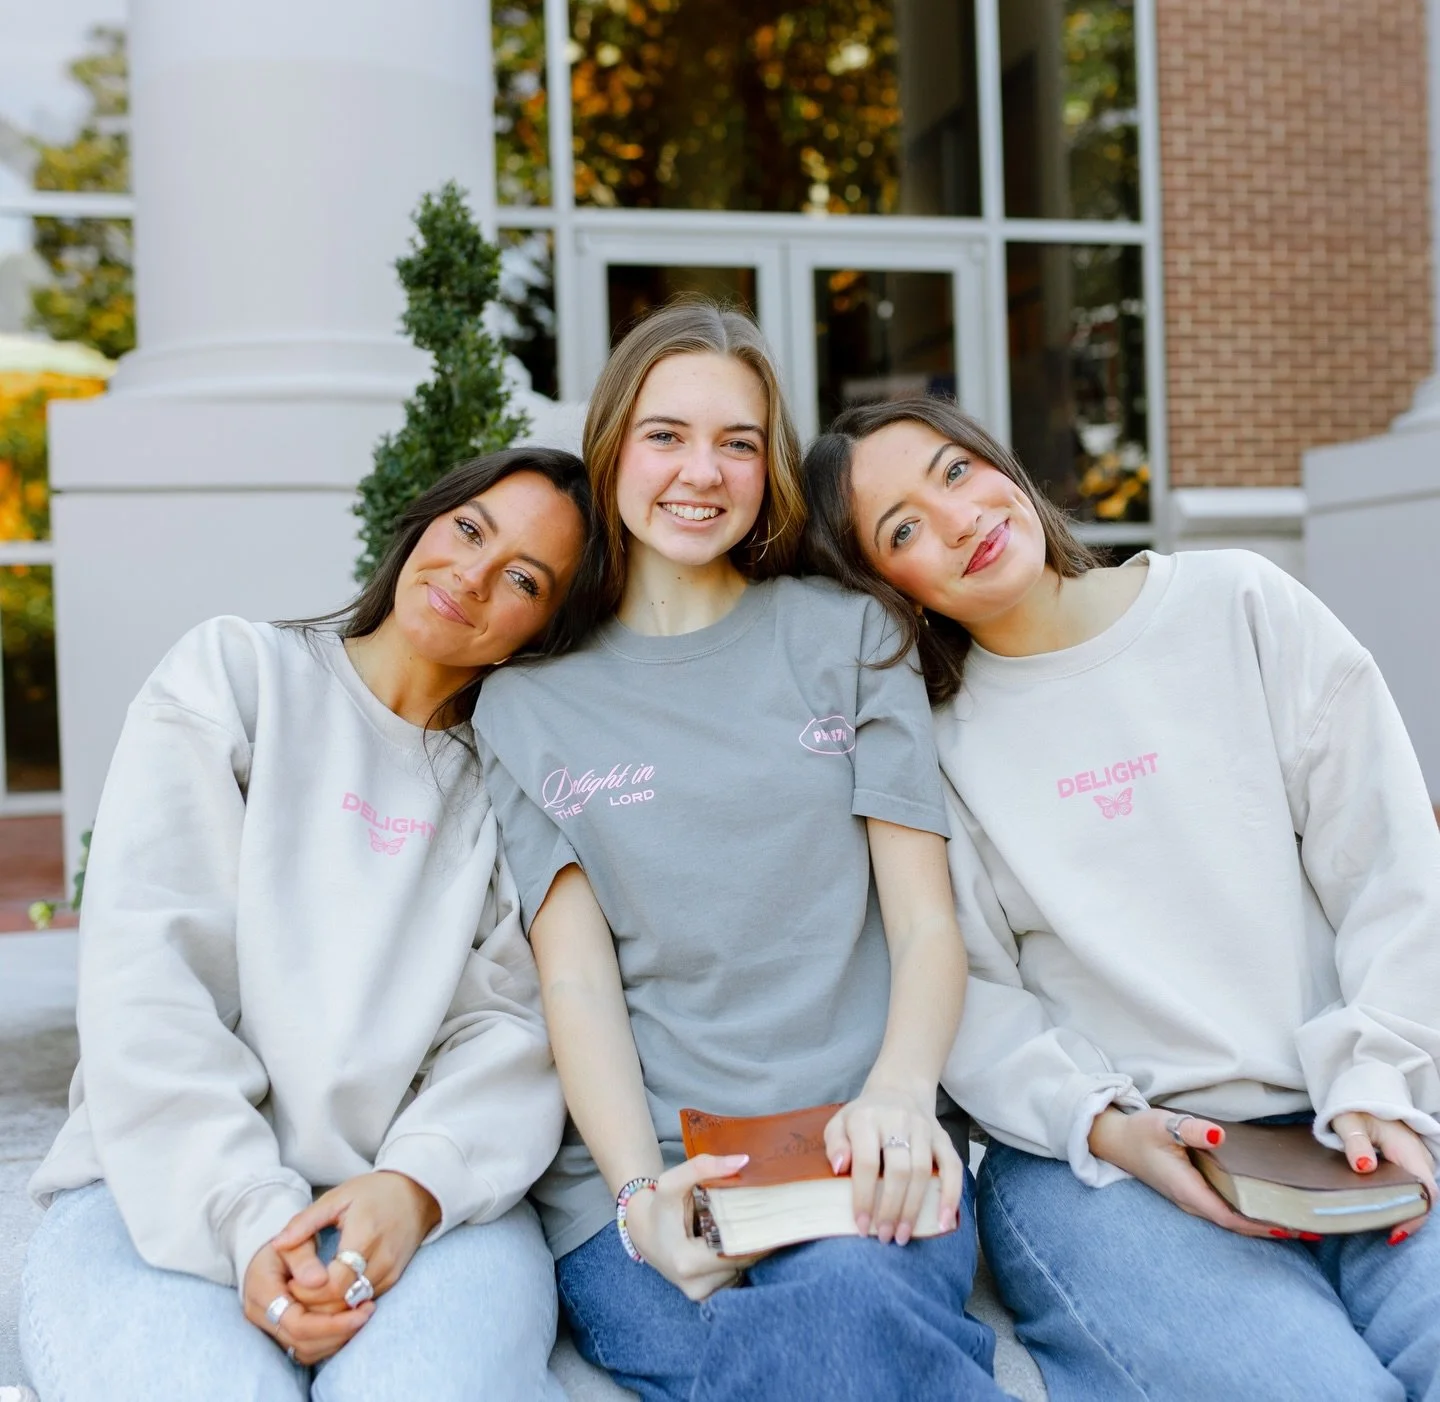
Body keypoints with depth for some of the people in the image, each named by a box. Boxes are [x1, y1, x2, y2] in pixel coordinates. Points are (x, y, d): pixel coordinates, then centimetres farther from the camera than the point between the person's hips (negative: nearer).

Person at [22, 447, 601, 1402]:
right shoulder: (234, 673, 9)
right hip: (167, 1198, -1)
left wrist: (417, 1184, -18)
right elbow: (148, 971, -3)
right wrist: (249, 1215, -15)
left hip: (426, 1205, 1)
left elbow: (512, 1019, 2)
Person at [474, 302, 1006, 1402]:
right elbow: (577, 980, 2)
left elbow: (926, 921, 5)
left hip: (862, 1161, 1)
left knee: (847, 1303, -34)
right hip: (635, 1169, 0)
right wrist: (641, 1189, -16)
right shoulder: (527, 703, 12)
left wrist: (900, 1089, -16)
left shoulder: (846, 637, 12)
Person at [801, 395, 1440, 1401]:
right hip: (1096, 1162, -1)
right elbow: (967, 992, 1)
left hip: (1349, 1129, 2)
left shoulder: (1238, 606, 7)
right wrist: (1103, 1124, -15)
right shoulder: (931, 741, 4)